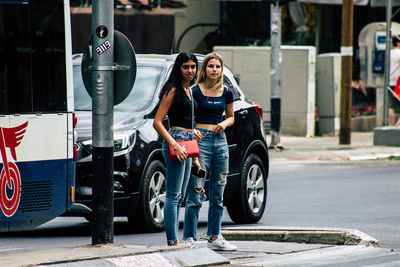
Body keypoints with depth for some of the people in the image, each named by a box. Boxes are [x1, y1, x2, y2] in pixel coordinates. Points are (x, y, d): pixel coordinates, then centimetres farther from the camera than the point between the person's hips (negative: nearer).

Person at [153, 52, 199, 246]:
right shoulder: (173, 91, -10)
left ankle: (174, 240, 13)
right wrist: (175, 145, -22)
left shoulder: (188, 90, 17)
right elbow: (157, 122, -15)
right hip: (175, 140, -10)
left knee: (179, 197, 10)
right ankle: (172, 241, -13)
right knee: (174, 195, -11)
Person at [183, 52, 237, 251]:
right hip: (200, 139, -5)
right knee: (196, 193, -9)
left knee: (218, 194, 9)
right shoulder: (196, 92, -5)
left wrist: (225, 123, -2)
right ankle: (189, 238, -5)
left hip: (220, 140, 5)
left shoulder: (226, 93, 8)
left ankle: (214, 237, 16)